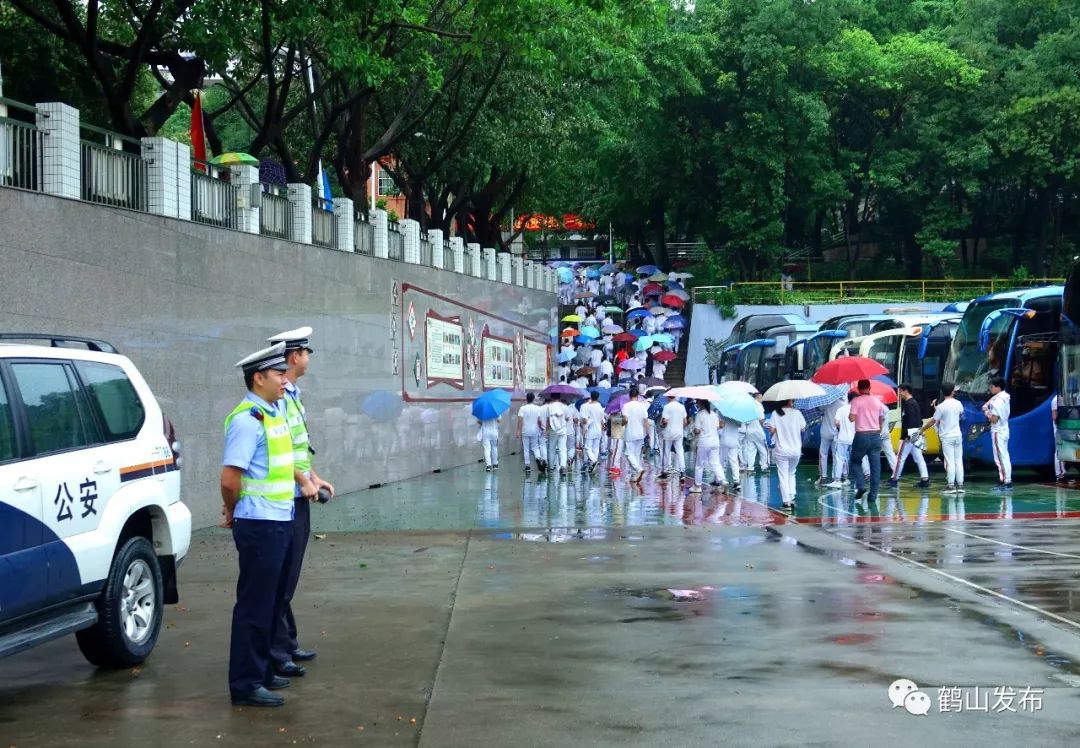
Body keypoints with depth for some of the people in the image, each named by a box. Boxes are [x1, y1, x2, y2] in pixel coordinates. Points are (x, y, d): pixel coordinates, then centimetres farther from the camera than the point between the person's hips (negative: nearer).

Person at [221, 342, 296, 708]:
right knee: (255, 604, -4)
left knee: (273, 601, 17)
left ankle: (262, 671, 28)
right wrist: (234, 512, -6)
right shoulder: (247, 420, -17)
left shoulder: (276, 411, 12)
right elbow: (230, 478, -21)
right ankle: (245, 684, 2)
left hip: (281, 522, 9)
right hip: (259, 525, -9)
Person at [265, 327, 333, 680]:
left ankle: (288, 644, 26)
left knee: (288, 579, 17)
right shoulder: (278, 398, -18)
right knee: (280, 580, -5)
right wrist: (304, 481, -16)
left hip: (298, 499, 10)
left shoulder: (292, 395, 14)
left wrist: (315, 478, 14)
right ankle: (277, 654, 0)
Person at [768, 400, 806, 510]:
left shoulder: (776, 414, -6)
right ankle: (792, 499, 13)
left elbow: (772, 429, -11)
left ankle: (786, 502, -3)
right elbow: (803, 428, 0)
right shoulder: (797, 413, -5)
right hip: (796, 450, 2)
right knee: (791, 474, 20)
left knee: (783, 476, 3)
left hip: (781, 450, -2)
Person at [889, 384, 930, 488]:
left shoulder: (908, 404, -14)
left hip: (909, 435, -10)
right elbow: (919, 420, 19)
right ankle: (925, 479, 2)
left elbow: (909, 421, -21)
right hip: (916, 435, 10)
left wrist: (906, 435, -24)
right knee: (918, 458, 7)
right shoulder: (914, 402, 17)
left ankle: (894, 479, 1)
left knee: (901, 457, -3)